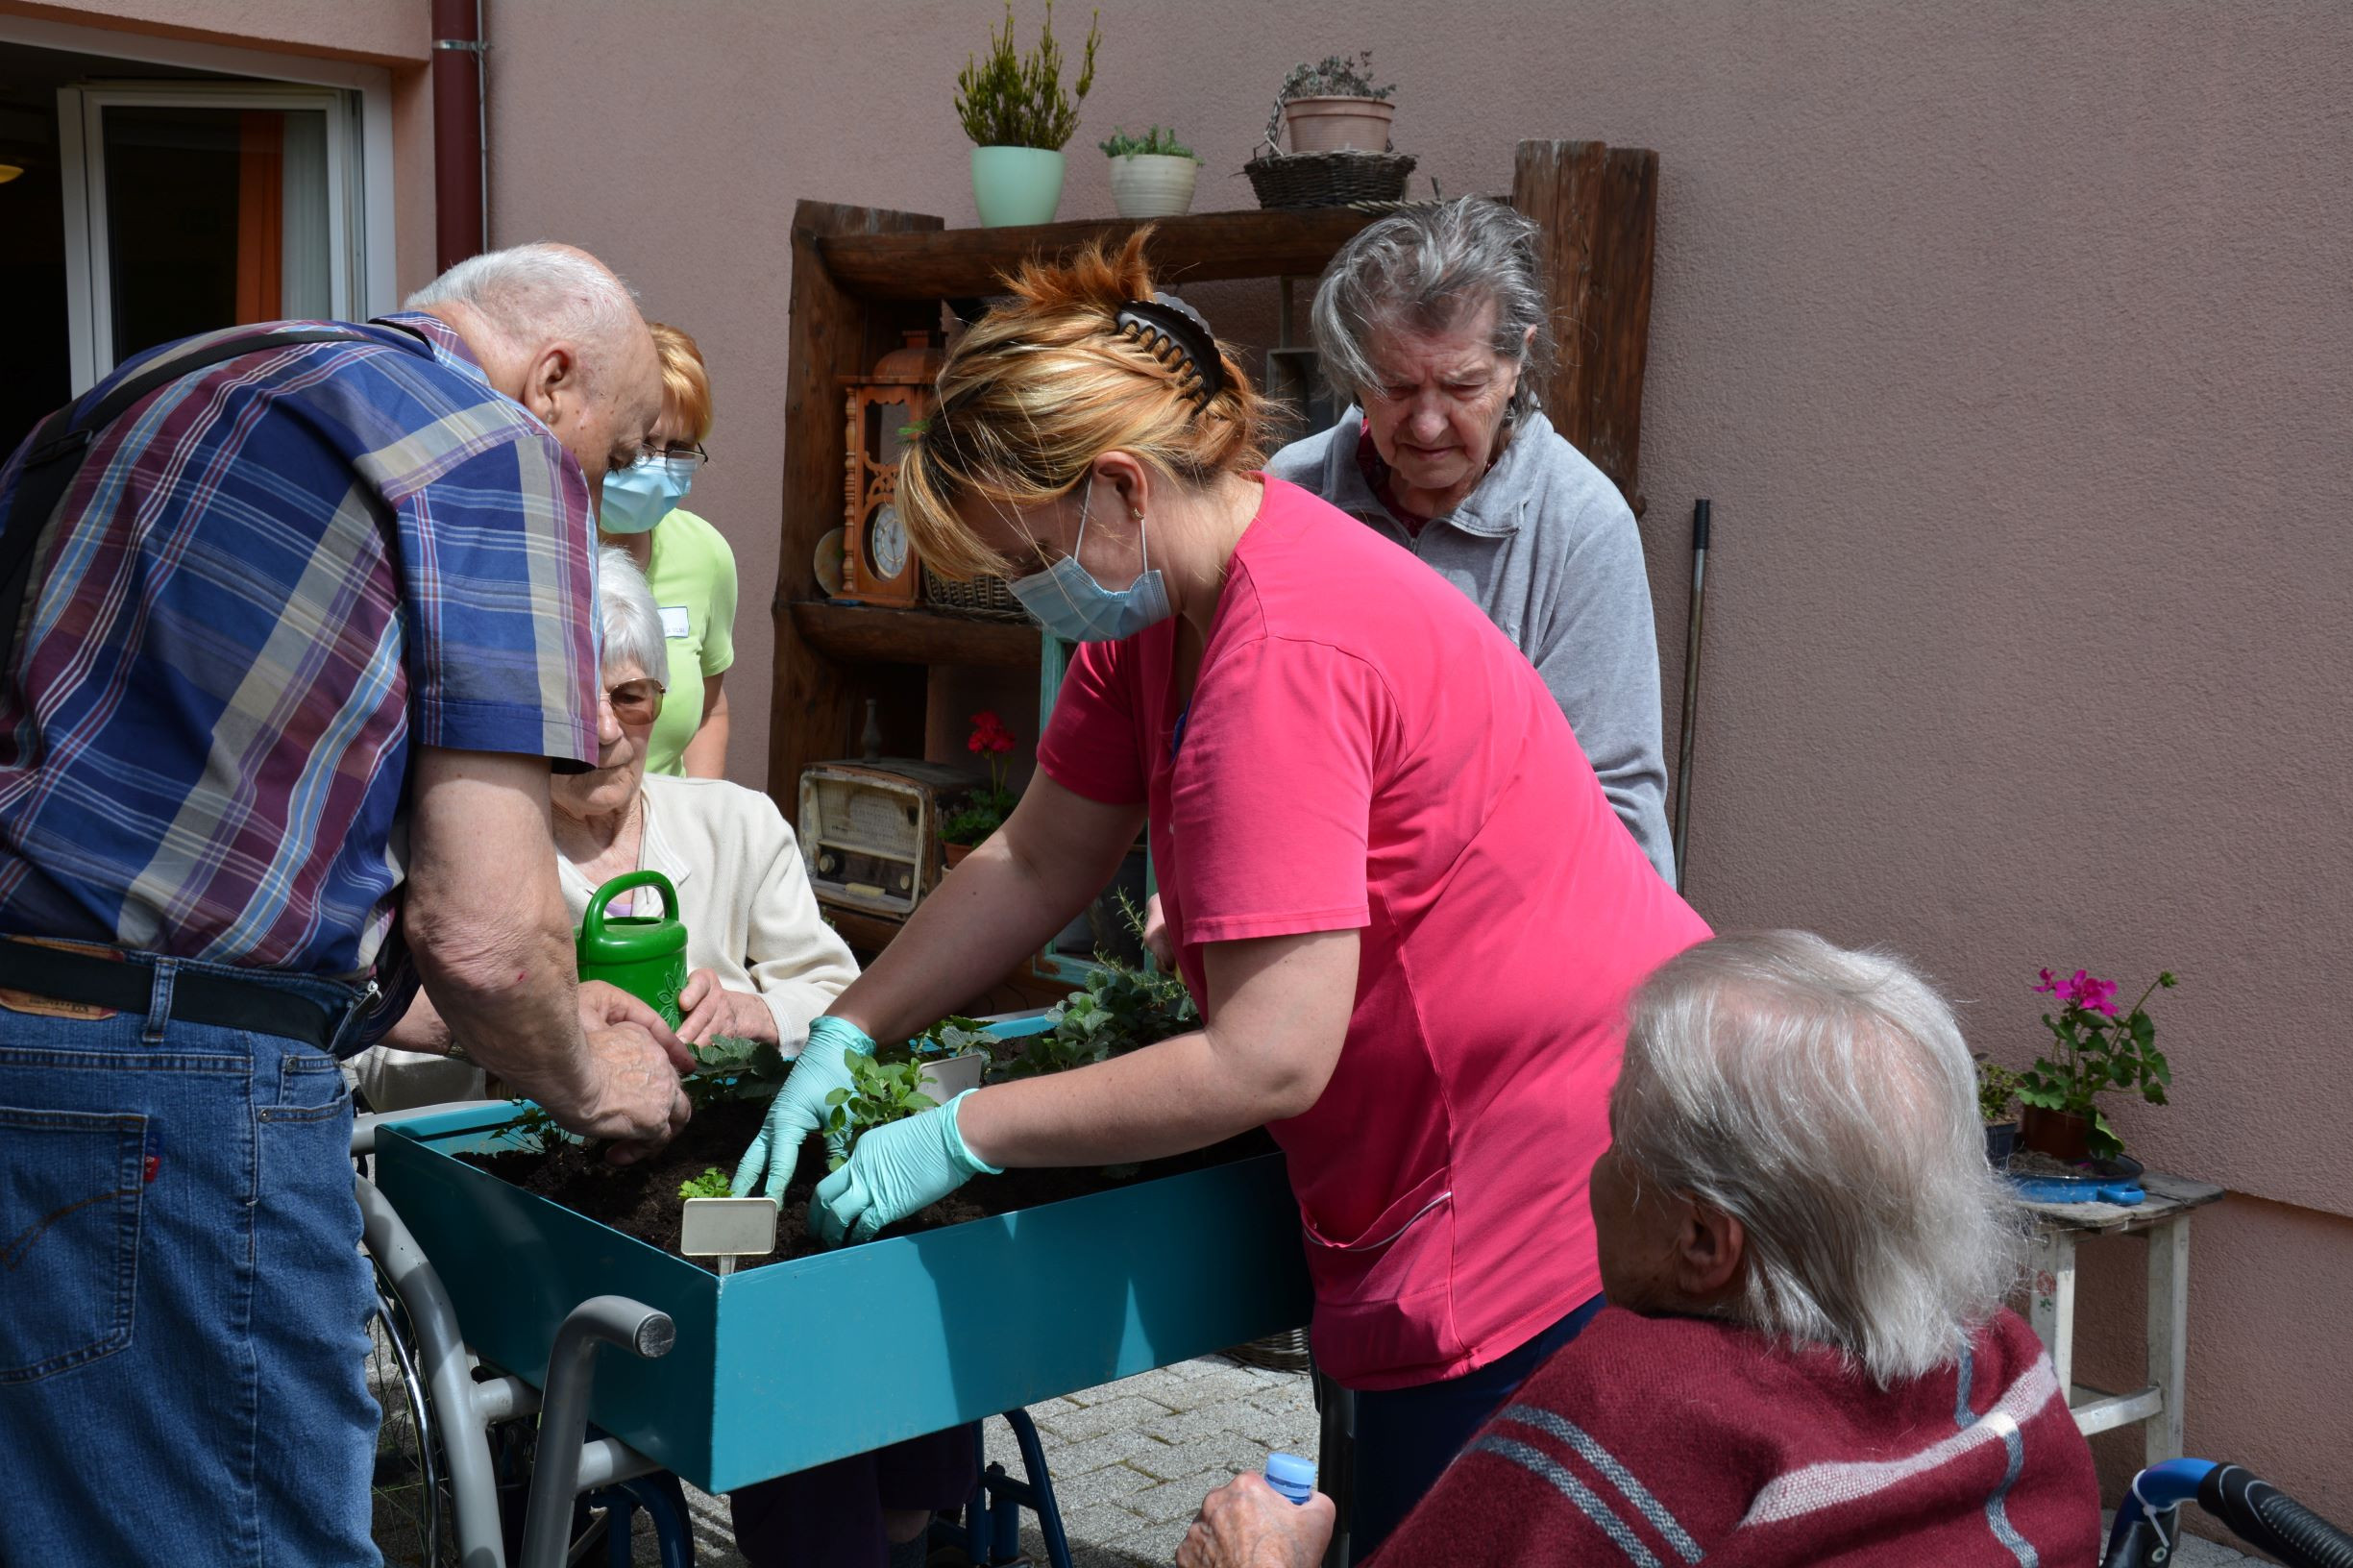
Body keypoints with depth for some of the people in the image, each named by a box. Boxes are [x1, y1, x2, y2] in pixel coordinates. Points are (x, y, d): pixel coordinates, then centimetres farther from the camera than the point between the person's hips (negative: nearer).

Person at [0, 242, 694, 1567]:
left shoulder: (169, 383, 21)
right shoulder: (500, 454, -4)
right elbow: (482, 931, -11)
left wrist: (545, 1014, 30)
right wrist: (586, 1083, 12)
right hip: (163, 1097, -9)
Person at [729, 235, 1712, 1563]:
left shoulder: (1279, 660, -27)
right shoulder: (1162, 597, 4)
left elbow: (1266, 1058, -28)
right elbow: (1035, 865, 11)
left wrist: (961, 1136, -19)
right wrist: (843, 1037, 4)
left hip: (1571, 1175, -10)